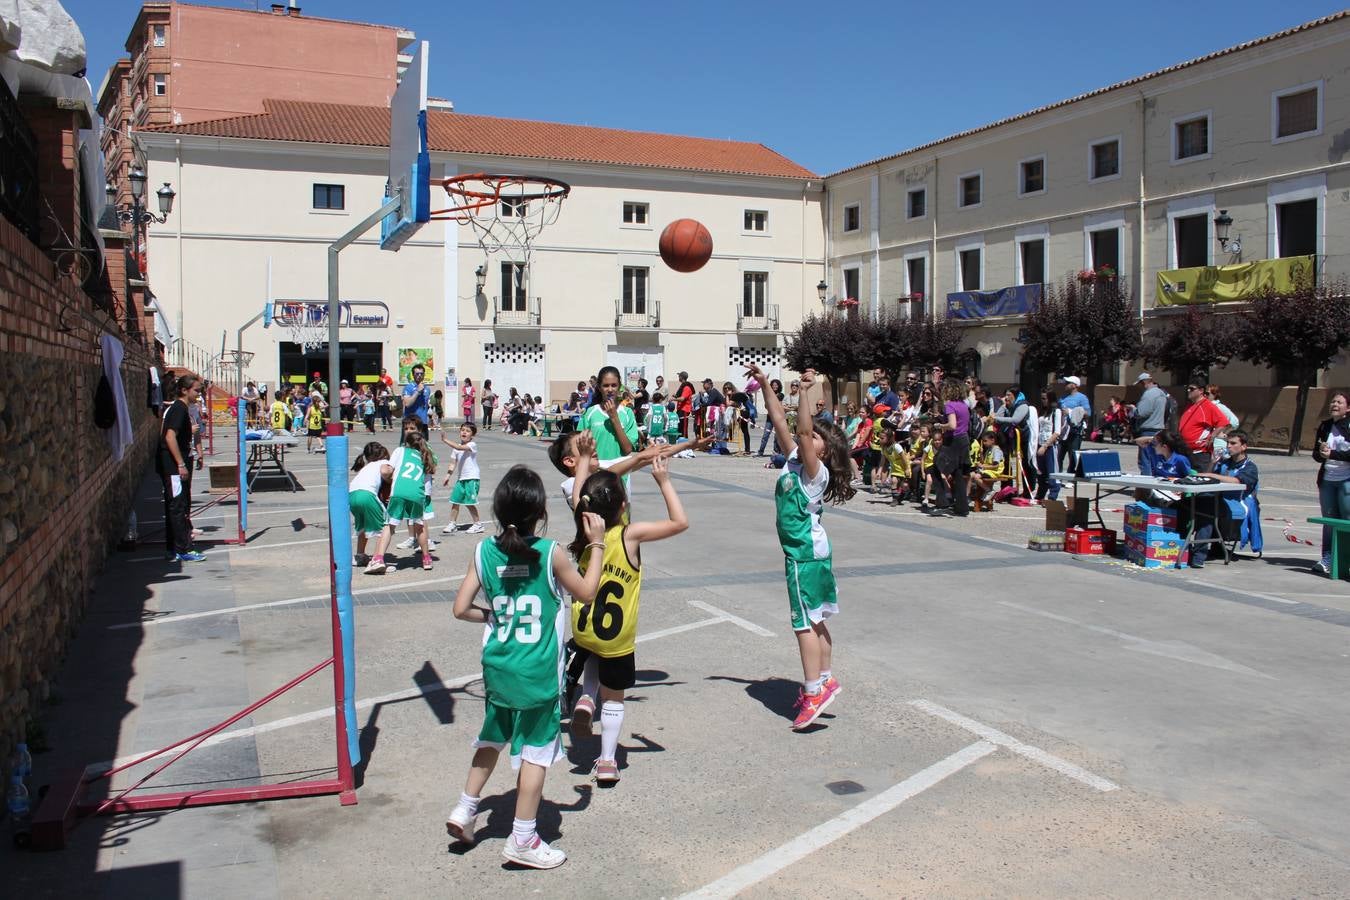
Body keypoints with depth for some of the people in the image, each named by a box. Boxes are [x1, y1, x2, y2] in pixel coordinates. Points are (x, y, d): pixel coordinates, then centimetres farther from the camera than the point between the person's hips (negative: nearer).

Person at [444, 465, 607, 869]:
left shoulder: (485, 551, -6)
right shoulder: (550, 554, -16)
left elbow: (461, 608, -4)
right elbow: (586, 593, -1)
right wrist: (597, 545, 5)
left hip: (497, 668, 4)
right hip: (538, 674, -4)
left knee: (492, 738, 26)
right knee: (536, 752, 8)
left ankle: (465, 810, 30)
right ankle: (522, 839, 16)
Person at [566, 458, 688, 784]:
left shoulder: (584, 530, -10)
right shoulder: (630, 535, -22)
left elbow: (581, 494, 9)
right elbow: (680, 522, -16)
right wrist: (664, 481, -13)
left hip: (583, 631, 4)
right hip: (617, 639, -3)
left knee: (593, 659, 36)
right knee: (613, 697, 15)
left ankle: (586, 700, 12)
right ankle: (607, 762, 19)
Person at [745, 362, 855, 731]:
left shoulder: (815, 470, -14)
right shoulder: (794, 458, 7)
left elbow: (802, 430, -29)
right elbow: (779, 421, 8)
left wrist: (806, 392, -31)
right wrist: (764, 384, 4)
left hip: (806, 553, -9)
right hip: (809, 550, 9)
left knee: (804, 623, -6)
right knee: (814, 621, 16)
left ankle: (814, 692, -3)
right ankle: (823, 680, 26)